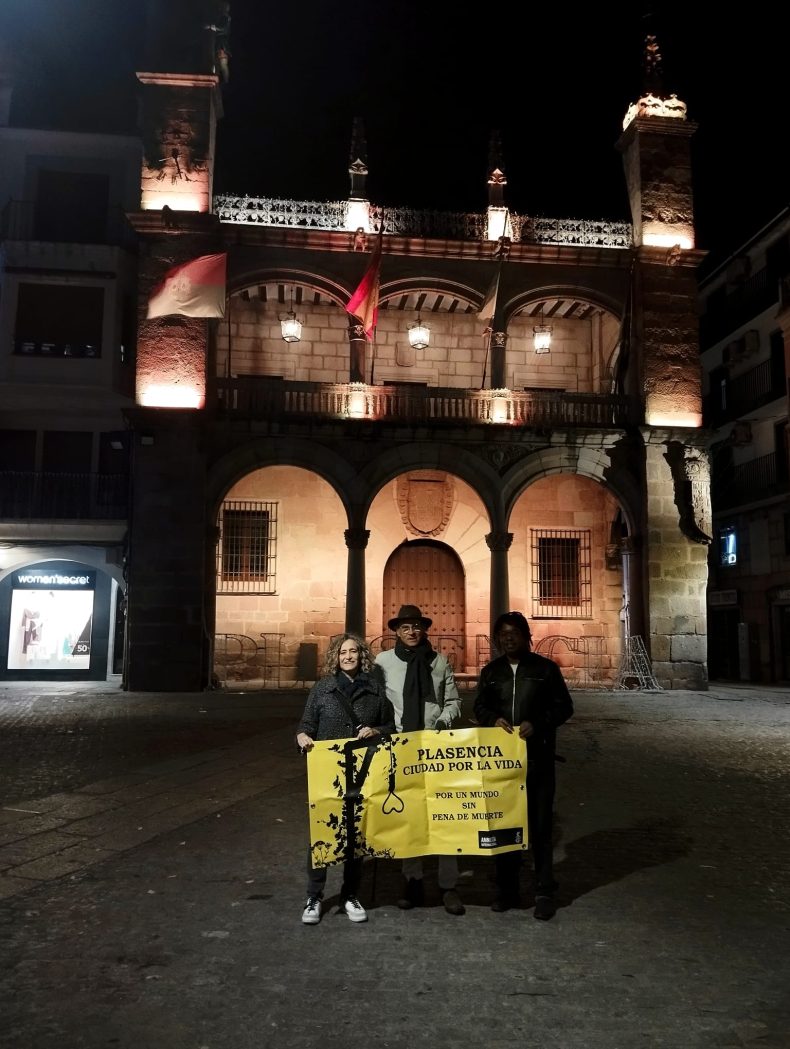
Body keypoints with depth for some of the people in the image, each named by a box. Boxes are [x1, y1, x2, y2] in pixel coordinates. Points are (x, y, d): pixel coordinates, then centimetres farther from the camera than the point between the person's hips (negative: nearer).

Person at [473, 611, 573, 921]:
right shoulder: (490, 672, 9)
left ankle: (544, 892, 12)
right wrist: (494, 720, -9)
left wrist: (538, 724, -15)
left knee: (539, 824, 2)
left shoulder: (545, 668, 1)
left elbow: (563, 706, 1)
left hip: (537, 757, -3)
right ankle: (506, 889, 21)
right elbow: (480, 707, 13)